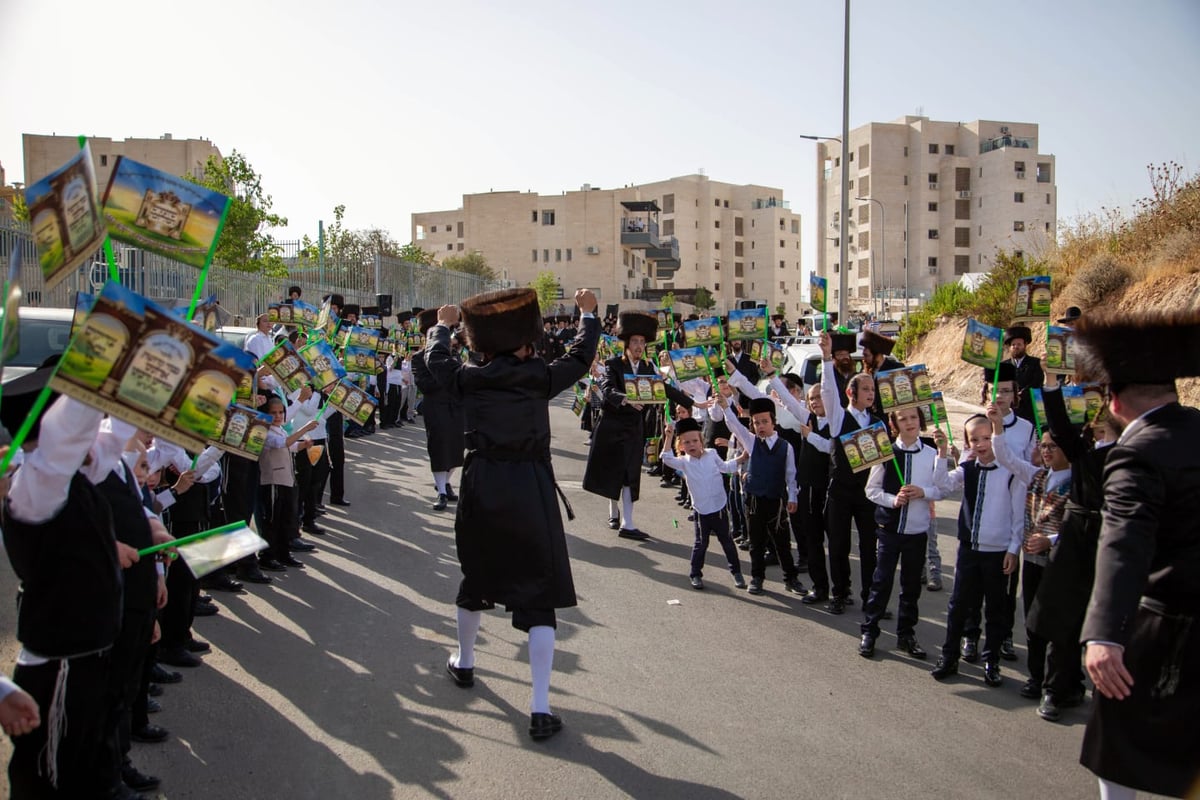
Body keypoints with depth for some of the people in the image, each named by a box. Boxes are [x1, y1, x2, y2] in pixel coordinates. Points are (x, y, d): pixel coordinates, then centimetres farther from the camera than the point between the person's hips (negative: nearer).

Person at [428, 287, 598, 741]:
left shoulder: (469, 379, 0)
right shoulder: (541, 377, -5)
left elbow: (434, 358, 19)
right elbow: (581, 357, 11)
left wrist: (442, 325, 37)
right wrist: (588, 314, 26)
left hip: (481, 488, 3)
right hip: (531, 490, -2)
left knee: (477, 577, 25)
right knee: (539, 594, 1)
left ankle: (464, 663, 47)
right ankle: (540, 707, -4)